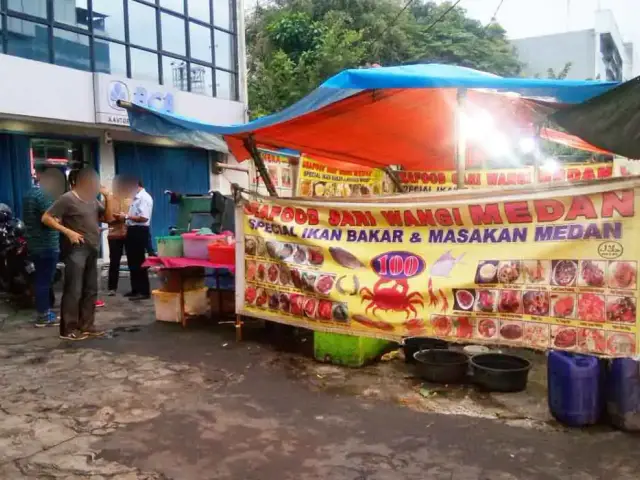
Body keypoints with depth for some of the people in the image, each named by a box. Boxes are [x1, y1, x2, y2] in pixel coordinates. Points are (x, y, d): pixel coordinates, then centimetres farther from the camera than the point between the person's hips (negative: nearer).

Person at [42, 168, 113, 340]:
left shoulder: (93, 200, 12)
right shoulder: (67, 199, -8)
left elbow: (108, 218, 15)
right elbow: (46, 218, -9)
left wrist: (107, 198, 3)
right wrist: (68, 231, -17)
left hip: (92, 250, 8)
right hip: (76, 250, -7)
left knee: (90, 290, 11)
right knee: (73, 291, -6)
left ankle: (86, 325, 20)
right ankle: (68, 329, 1)